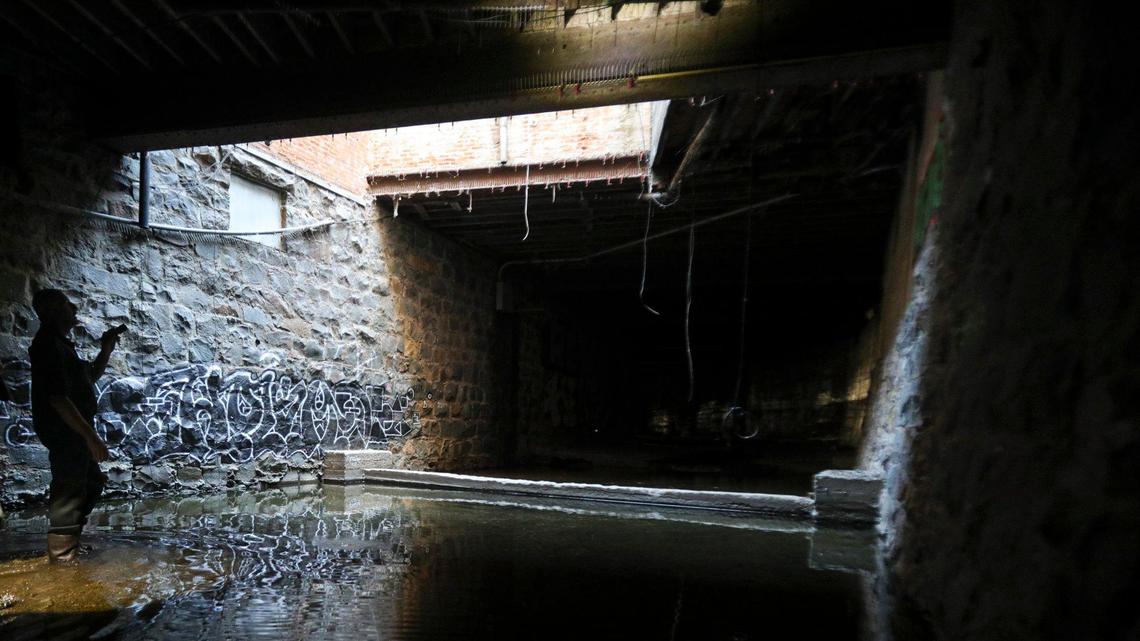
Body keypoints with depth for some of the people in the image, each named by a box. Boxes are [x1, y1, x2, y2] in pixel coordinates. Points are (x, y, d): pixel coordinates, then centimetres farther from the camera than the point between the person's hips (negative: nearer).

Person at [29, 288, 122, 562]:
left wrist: (106, 349, 11)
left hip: (73, 432, 11)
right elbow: (57, 398, -24)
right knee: (69, 493, -5)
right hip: (64, 433, -11)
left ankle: (70, 543, 33)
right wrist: (90, 436, -25)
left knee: (94, 481, 22)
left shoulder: (59, 344, 16)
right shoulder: (48, 345, -17)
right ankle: (62, 559, 3)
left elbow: (91, 376, 26)